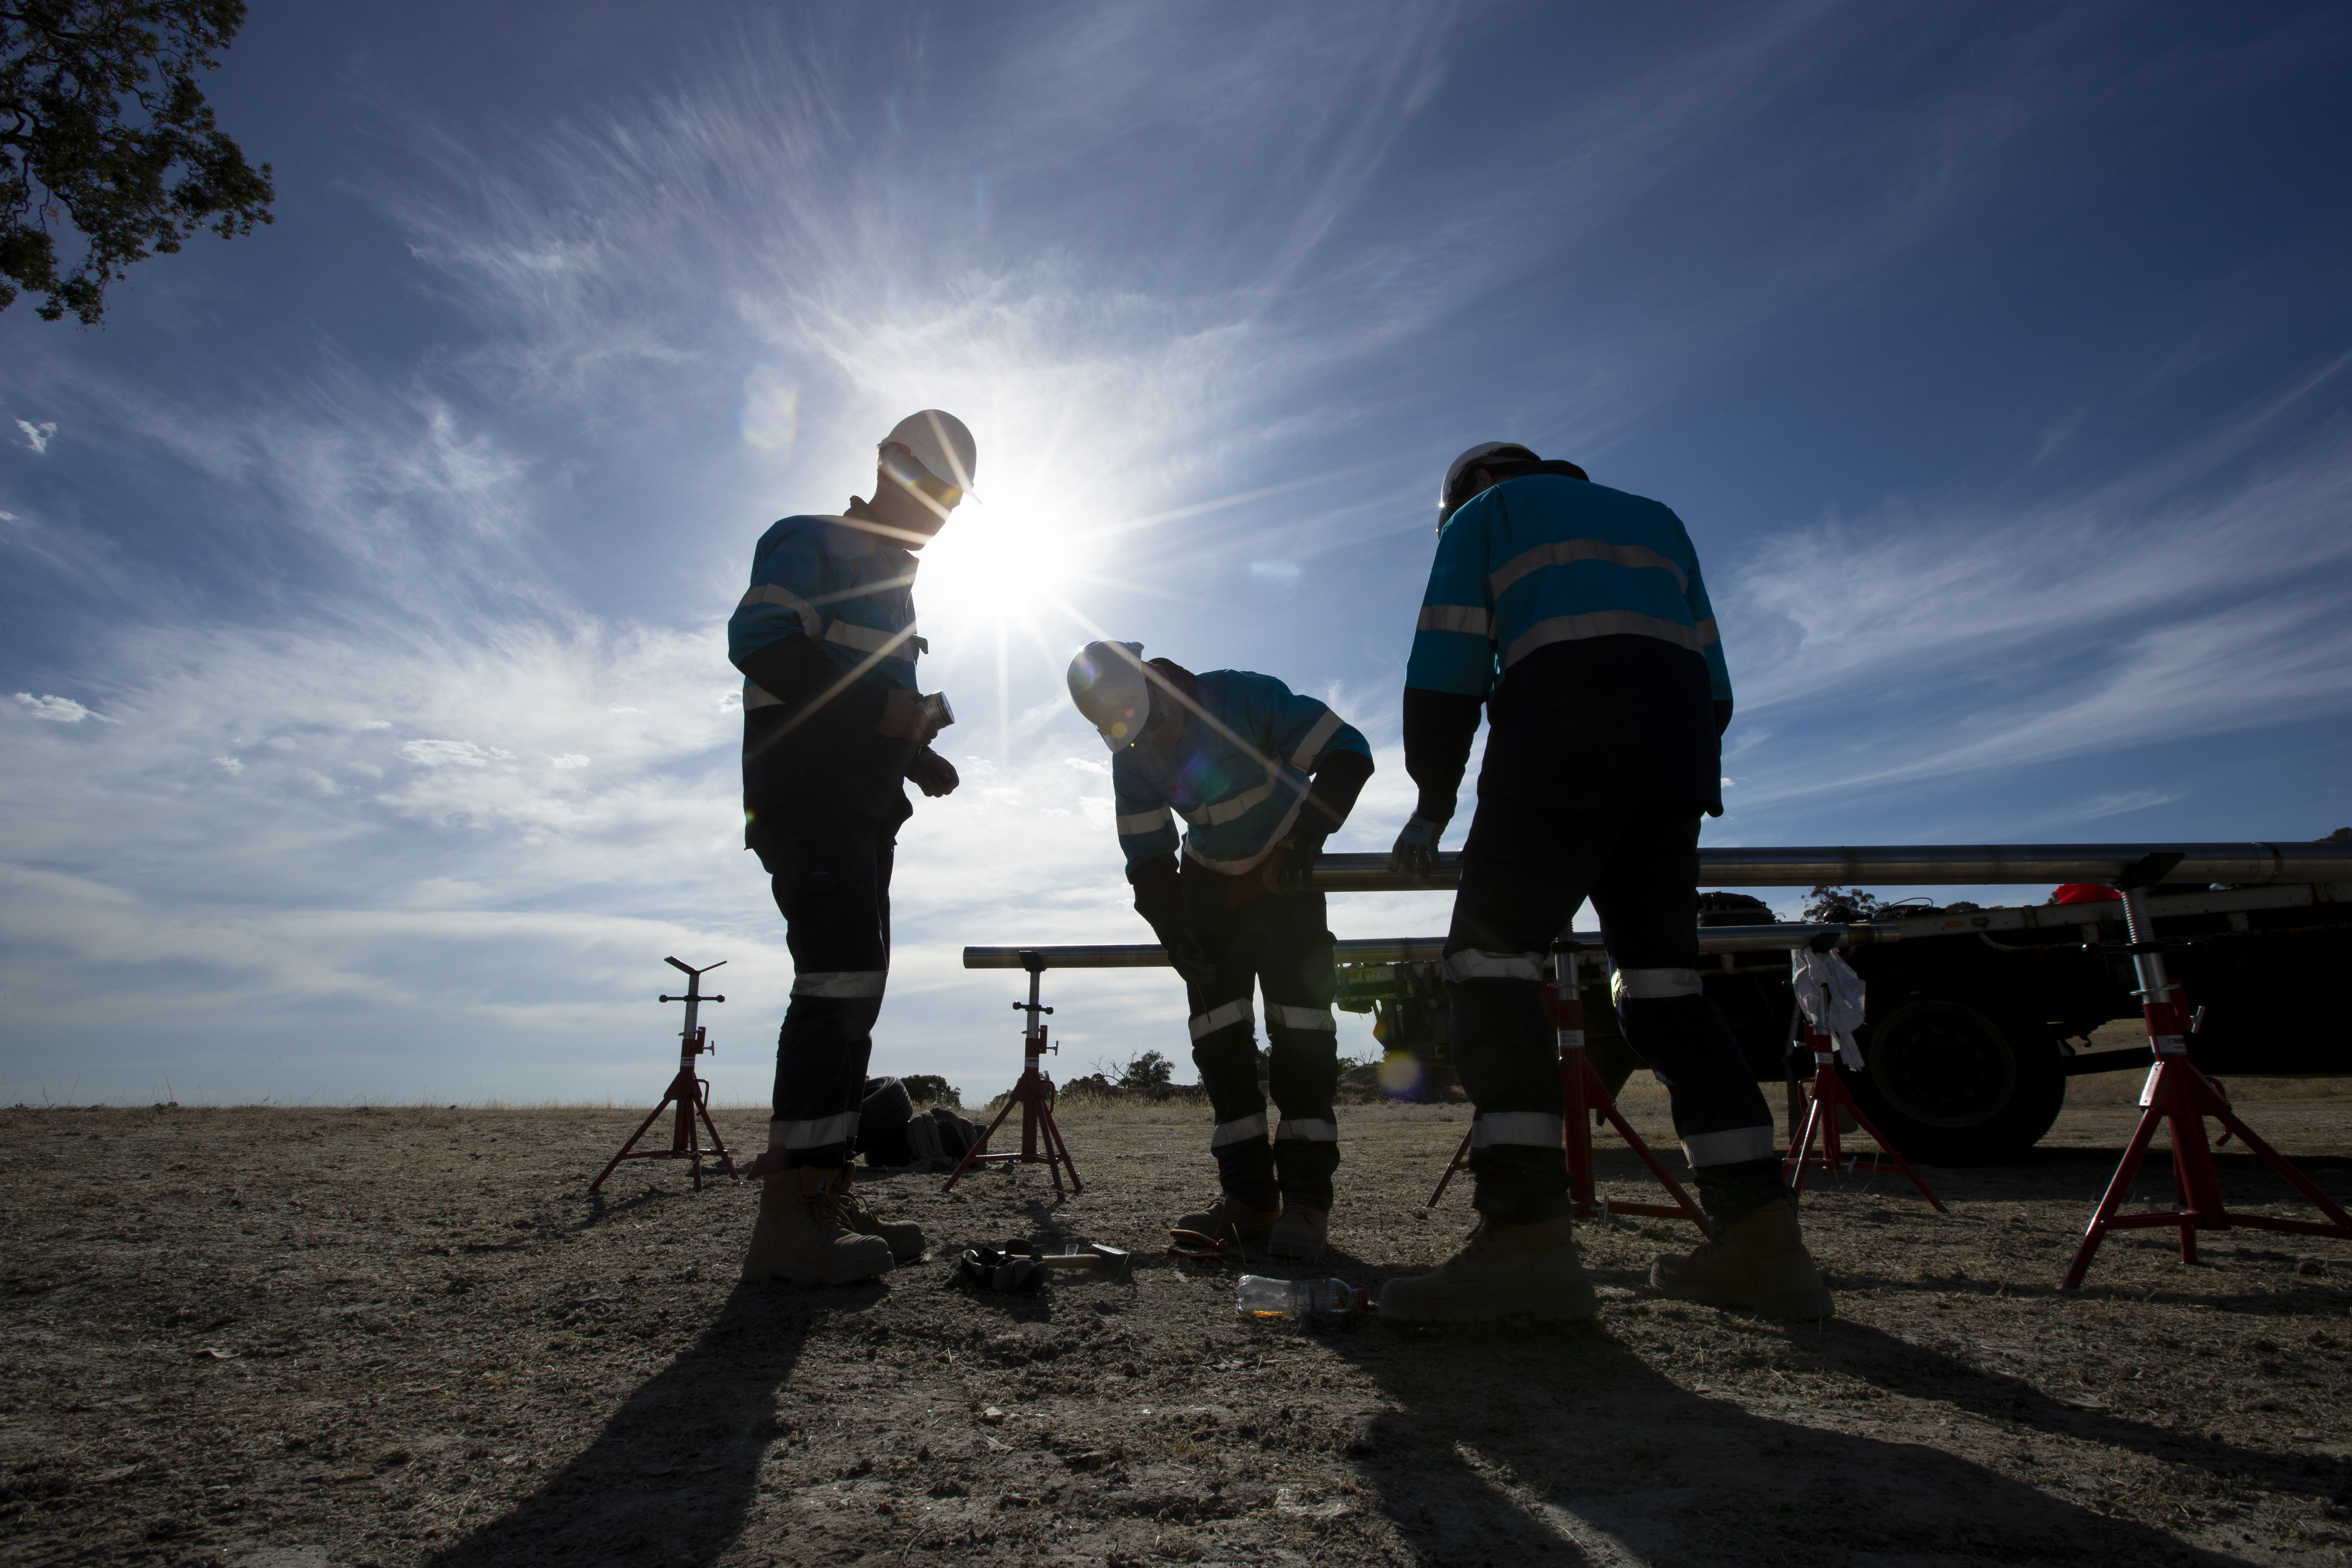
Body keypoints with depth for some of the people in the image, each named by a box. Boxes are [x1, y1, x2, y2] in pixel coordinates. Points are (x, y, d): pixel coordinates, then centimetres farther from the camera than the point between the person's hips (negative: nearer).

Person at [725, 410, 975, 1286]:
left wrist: (920, 754, 13)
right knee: (839, 976, -20)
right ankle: (788, 1216, -19)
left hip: (861, 810, 10)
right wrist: (882, 709, -19)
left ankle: (827, 1198, 10)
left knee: (854, 990, 5)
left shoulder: (891, 585, 27)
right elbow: (758, 640, -17)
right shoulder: (806, 545, 0)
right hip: (806, 796, -10)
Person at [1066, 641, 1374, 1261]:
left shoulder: (1245, 698, -26)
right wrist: (1177, 938, -20)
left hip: (1287, 871, -4)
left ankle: (1305, 1200, -10)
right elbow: (1147, 860, -8)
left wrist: (1309, 836, -38)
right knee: (1217, 1028, -4)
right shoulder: (1131, 760, -12)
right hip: (1212, 881, 5)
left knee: (1298, 1019, -15)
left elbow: (1348, 753, -27)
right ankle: (1249, 1200, 1)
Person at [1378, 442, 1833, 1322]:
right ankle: (1760, 1241, 4)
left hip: (1559, 745, -6)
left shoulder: (1483, 513, 18)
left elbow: (1446, 673, 5)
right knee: (1661, 982, 9)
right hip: (1678, 757, 6)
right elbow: (1712, 680, 26)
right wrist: (1680, 789, 28)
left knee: (1491, 960, -7)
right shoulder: (1653, 518, 34)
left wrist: (1432, 808, 11)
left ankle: (1526, 1240, -18)